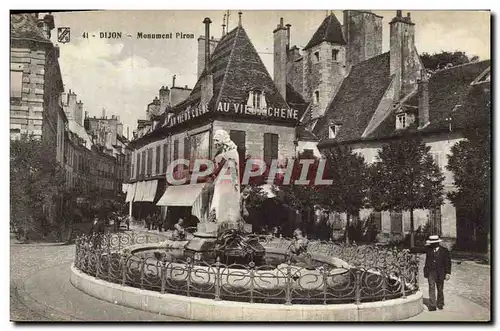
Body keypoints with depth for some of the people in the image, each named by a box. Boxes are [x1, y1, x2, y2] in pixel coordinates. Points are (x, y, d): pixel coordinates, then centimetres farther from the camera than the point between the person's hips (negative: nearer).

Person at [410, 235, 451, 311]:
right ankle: (432, 306, -2)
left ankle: (440, 304, 28)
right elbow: (419, 249, 3)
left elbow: (448, 262, -3)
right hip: (430, 272, 1)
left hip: (440, 273, -1)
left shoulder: (444, 250, -4)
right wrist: (409, 250, -8)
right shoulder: (428, 249, 1)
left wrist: (448, 273, -8)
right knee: (431, 288, -4)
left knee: (440, 289, 11)